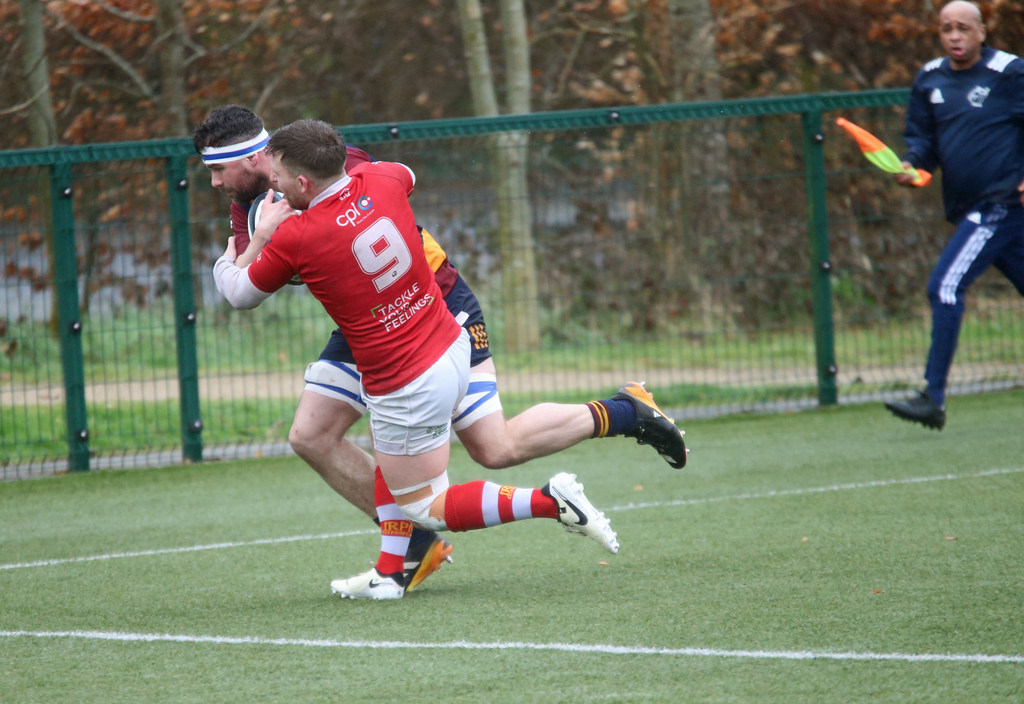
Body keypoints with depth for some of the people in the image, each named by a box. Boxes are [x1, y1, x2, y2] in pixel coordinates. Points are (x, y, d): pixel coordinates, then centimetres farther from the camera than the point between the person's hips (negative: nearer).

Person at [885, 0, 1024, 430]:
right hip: (970, 209, 8)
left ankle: (933, 399, -16)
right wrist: (911, 163, -6)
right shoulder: (929, 80, 10)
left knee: (945, 286, -17)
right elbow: (921, 135, 15)